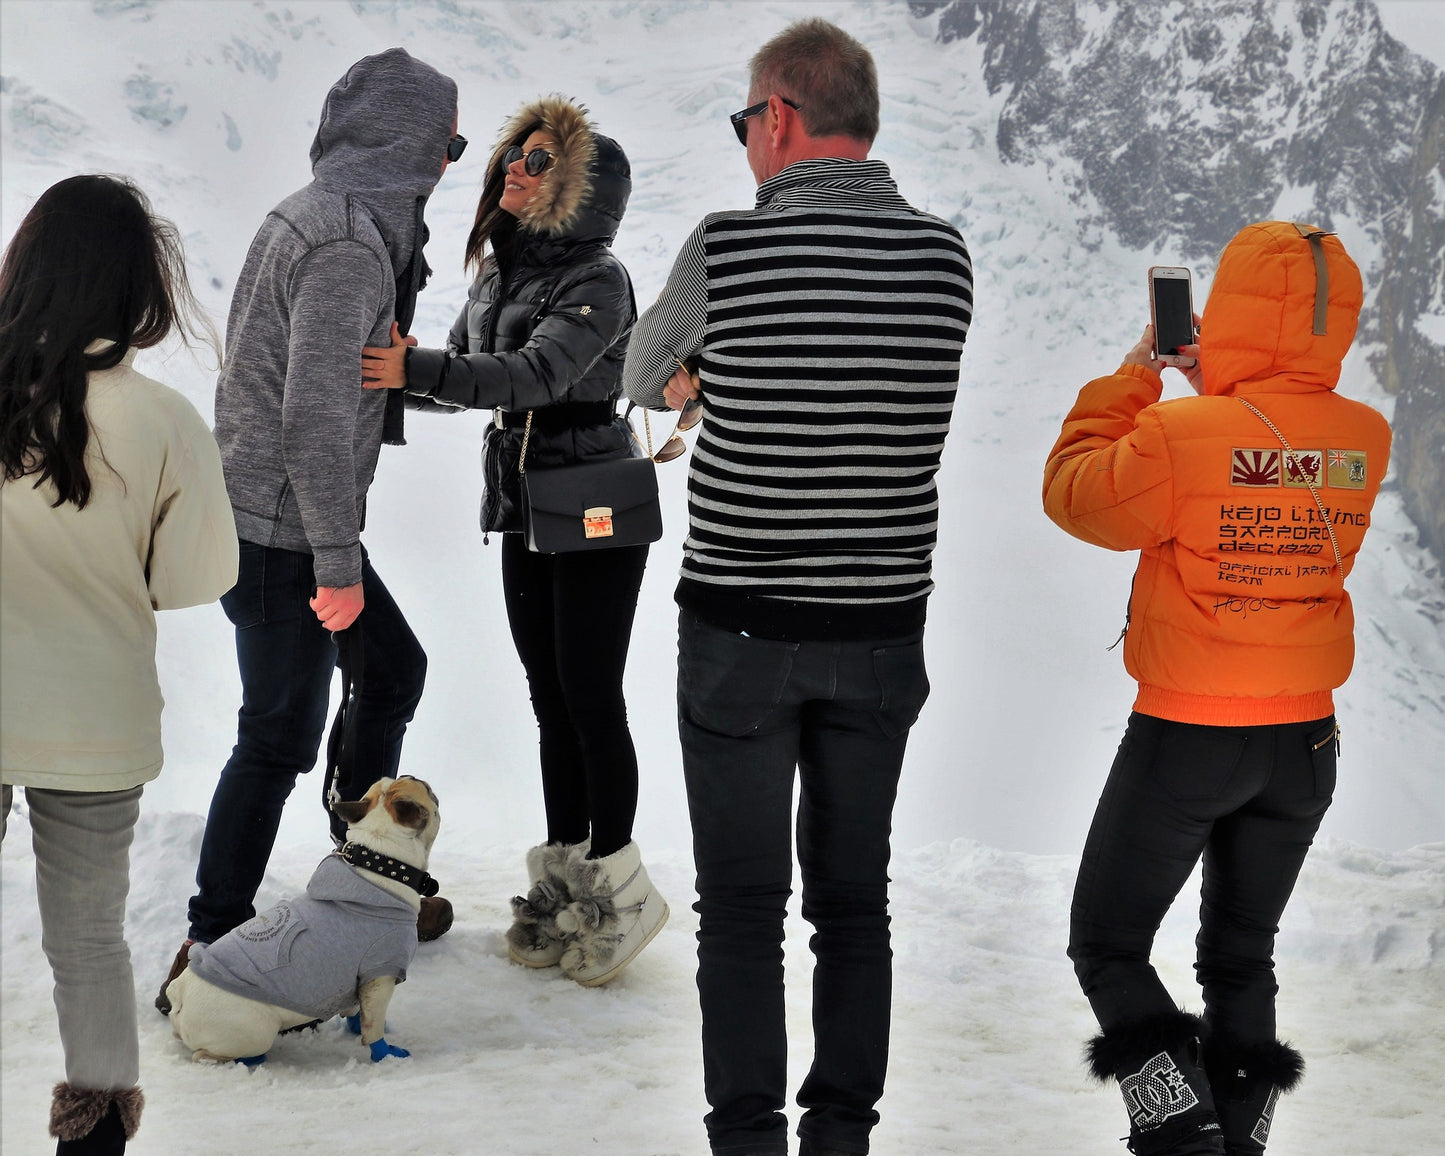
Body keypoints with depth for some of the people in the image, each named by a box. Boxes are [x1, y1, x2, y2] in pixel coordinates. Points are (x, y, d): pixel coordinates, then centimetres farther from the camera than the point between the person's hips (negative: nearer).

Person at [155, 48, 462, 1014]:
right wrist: (339, 562, -21)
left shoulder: (319, 215, 12)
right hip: (281, 532, -10)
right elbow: (316, 415, -25)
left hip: (285, 519, 10)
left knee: (394, 665, 20)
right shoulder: (351, 244, -21)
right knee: (280, 738, -3)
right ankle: (209, 953, 5)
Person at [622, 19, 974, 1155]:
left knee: (743, 907, 5)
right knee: (855, 900, 12)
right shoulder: (943, 254, 0)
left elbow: (643, 377, 6)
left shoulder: (729, 247, -11)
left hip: (741, 626, -3)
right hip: (882, 633, 4)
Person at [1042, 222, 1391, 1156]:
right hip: (1304, 738, 5)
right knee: (1243, 958, 20)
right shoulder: (1366, 441, -5)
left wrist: (1131, 379, 1)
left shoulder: (1181, 436, -21)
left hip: (1186, 734, -5)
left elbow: (1076, 495, -5)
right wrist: (1218, 390, 8)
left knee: (1107, 949, 11)